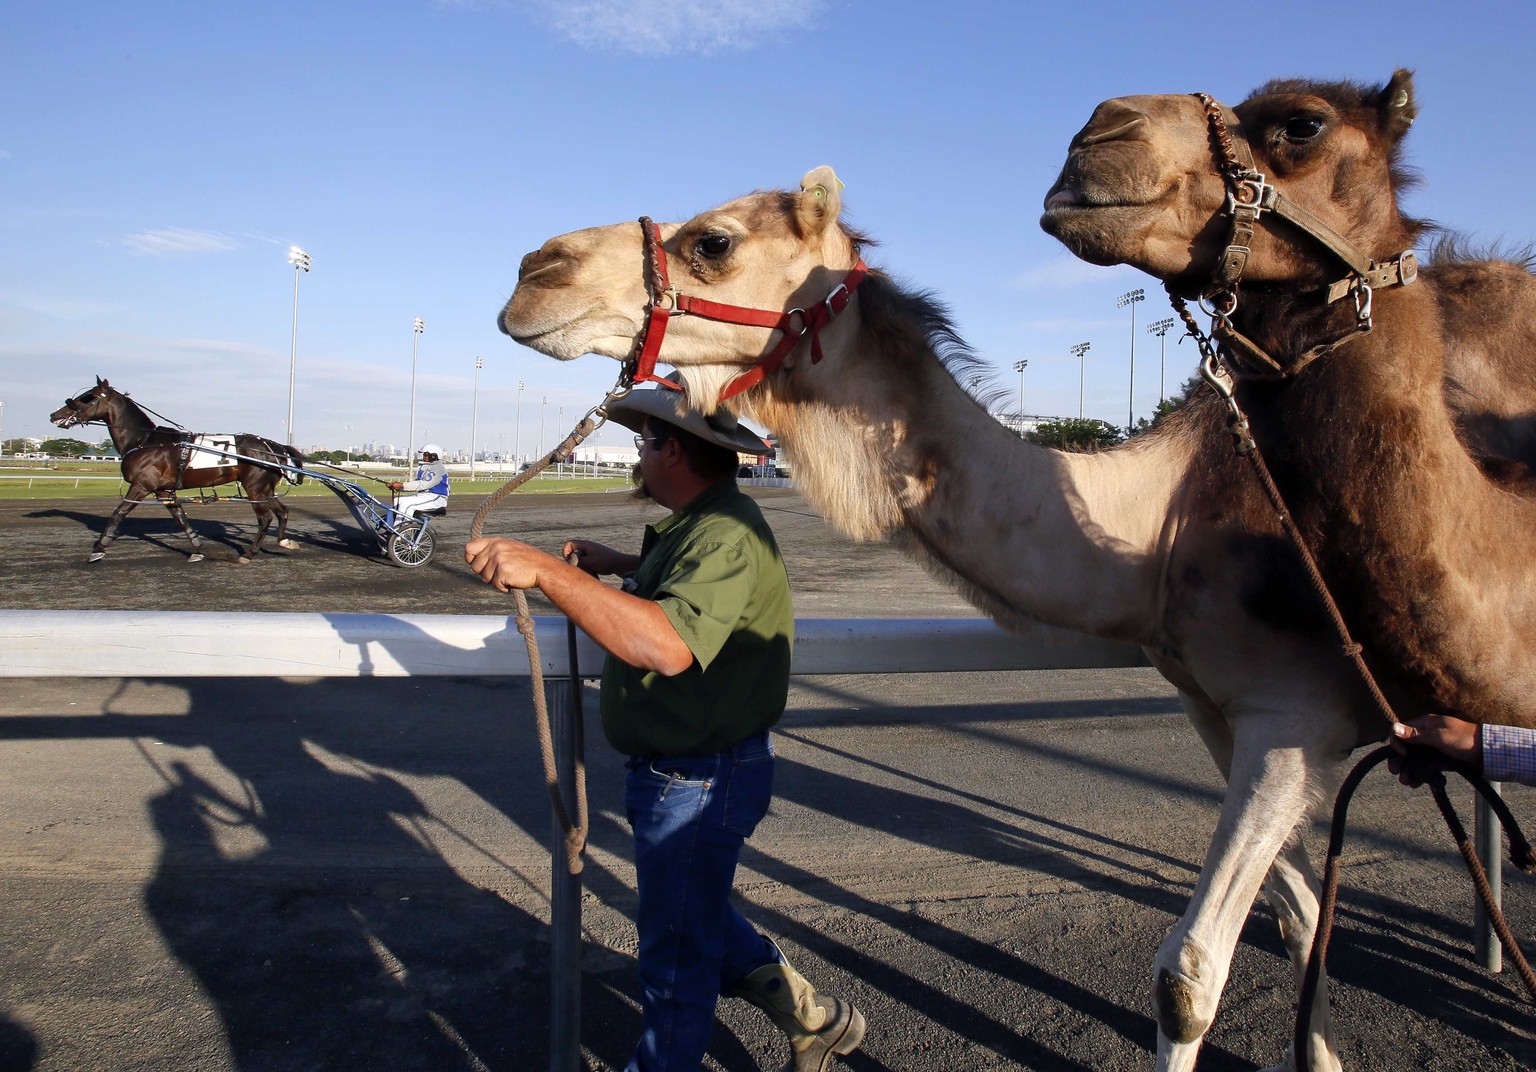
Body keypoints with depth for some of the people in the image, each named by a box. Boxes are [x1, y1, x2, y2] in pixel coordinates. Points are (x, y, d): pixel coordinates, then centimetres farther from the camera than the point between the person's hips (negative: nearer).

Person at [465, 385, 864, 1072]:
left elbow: (667, 644, -43)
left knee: (675, 951, 11)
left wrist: (546, 571, -44)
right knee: (695, 916, 27)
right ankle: (813, 1017, 40)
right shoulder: (699, 523, 7)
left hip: (699, 780, -11)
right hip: (681, 771, 11)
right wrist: (616, 564, 16)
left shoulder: (725, 536, -27)